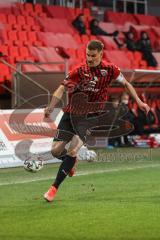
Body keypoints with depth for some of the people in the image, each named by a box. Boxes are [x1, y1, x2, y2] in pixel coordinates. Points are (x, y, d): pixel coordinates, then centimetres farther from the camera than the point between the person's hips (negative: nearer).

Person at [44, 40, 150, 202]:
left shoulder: (109, 69, -3)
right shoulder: (79, 71, -7)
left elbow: (125, 84, 14)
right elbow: (62, 88, -13)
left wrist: (139, 101, 9)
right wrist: (51, 107, -28)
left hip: (89, 116, -1)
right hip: (70, 113, 1)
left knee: (72, 150, -21)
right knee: (56, 150, -4)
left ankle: (54, 187, -15)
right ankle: (71, 162, 34)